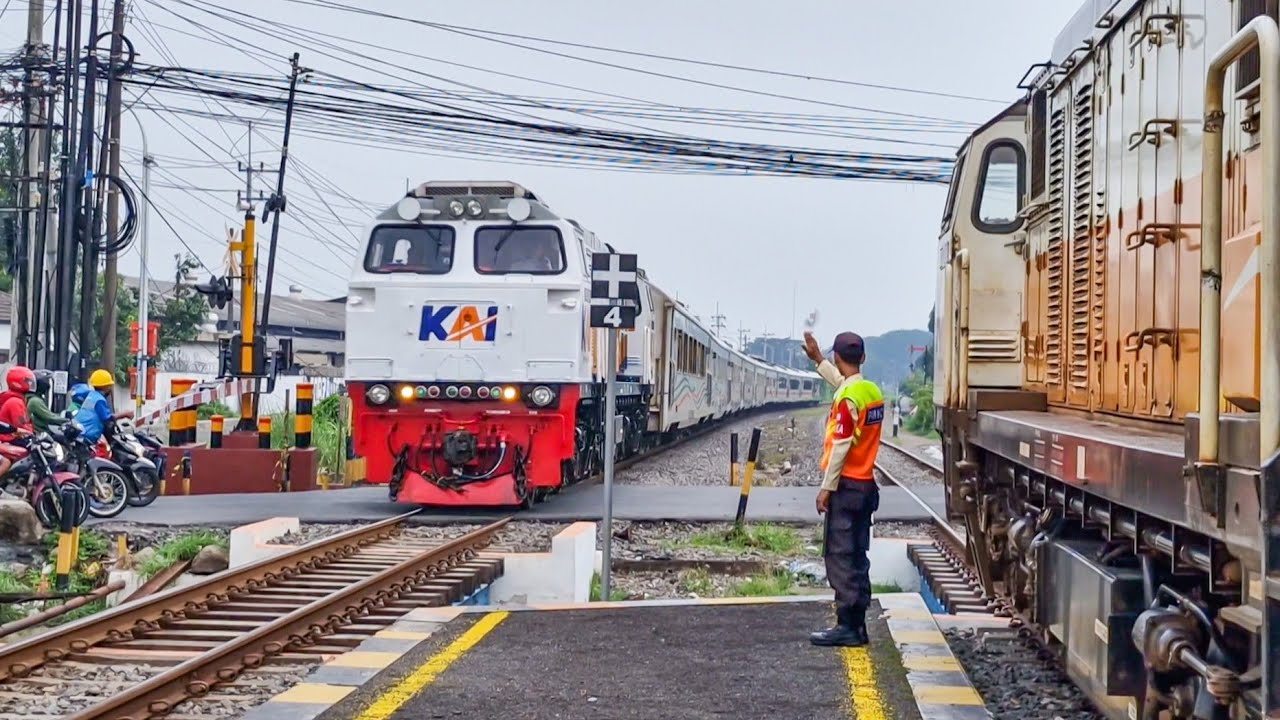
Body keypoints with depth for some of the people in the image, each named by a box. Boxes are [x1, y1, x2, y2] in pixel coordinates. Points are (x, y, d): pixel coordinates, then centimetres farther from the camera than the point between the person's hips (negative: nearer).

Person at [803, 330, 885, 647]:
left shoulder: (847, 398, -16)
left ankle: (848, 627, -7)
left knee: (840, 557, -6)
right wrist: (817, 359, 38)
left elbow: (840, 446, -18)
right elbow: (843, 383, 32)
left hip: (846, 486, -9)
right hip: (866, 484, 9)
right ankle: (857, 623, 14)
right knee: (856, 556, 12)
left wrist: (827, 488, -14)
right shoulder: (872, 391, 10)